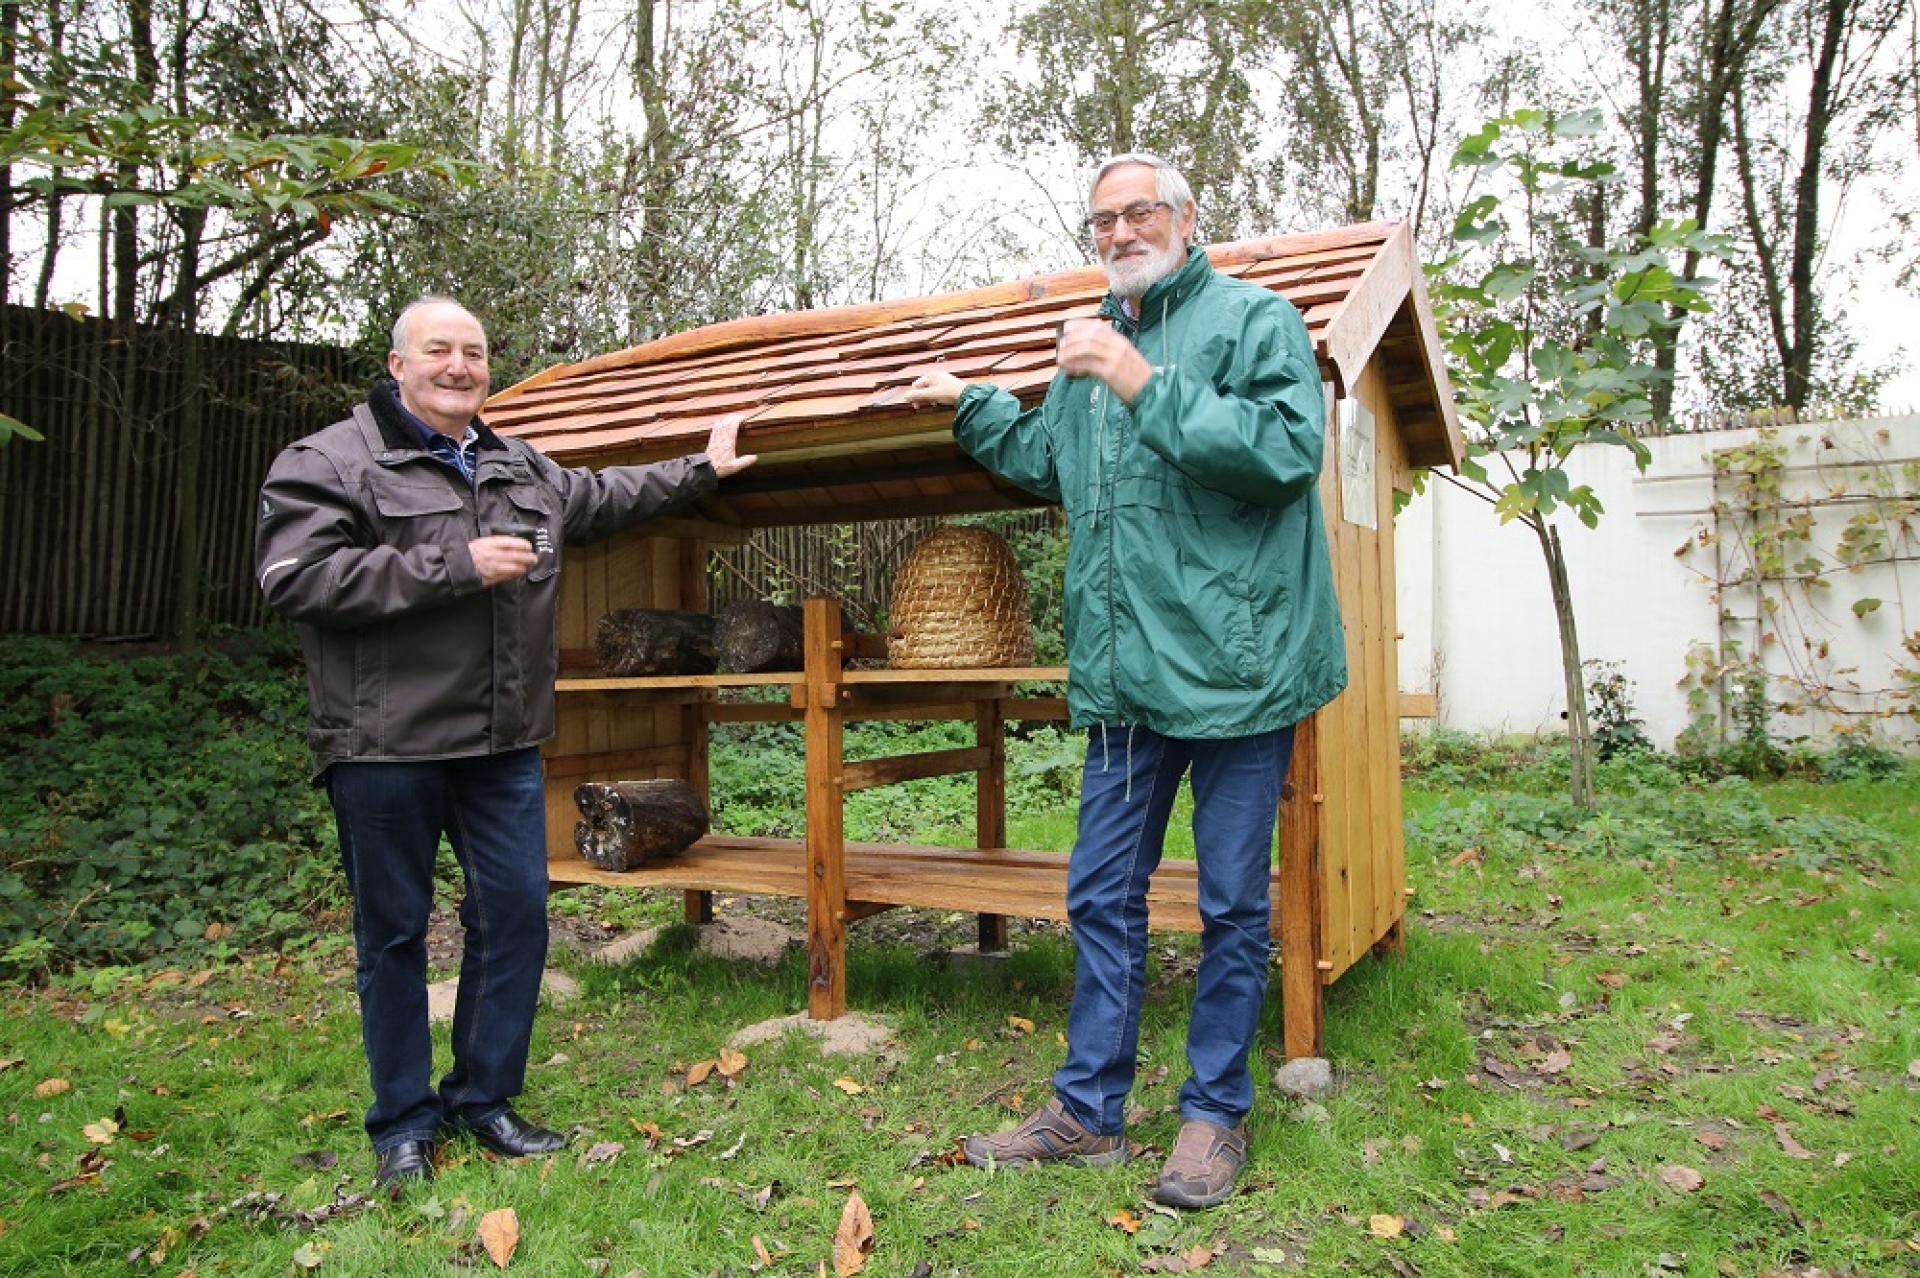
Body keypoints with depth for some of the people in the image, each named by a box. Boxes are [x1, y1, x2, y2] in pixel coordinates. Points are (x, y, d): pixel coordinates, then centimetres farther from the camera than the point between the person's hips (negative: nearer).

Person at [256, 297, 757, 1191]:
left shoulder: (524, 470, 15)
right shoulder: (327, 462, -5)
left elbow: (606, 497, 32)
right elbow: (295, 578, -18)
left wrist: (702, 469, 36)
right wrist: (458, 566, -20)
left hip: (503, 748, 6)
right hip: (385, 749, -5)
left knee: (517, 916, 8)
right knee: (394, 932, 7)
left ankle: (483, 1096, 26)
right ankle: (403, 1120, 24)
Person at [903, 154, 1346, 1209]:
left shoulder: (1255, 319, -1)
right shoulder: (1094, 344, 19)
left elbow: (1287, 448, -19)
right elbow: (1047, 460, 36)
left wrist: (1149, 386, -20)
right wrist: (969, 405, 34)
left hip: (1234, 660, -6)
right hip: (1126, 677, 7)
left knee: (1232, 903, 6)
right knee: (1101, 895, 11)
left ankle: (1215, 1113, 23)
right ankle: (1088, 1109, 25)